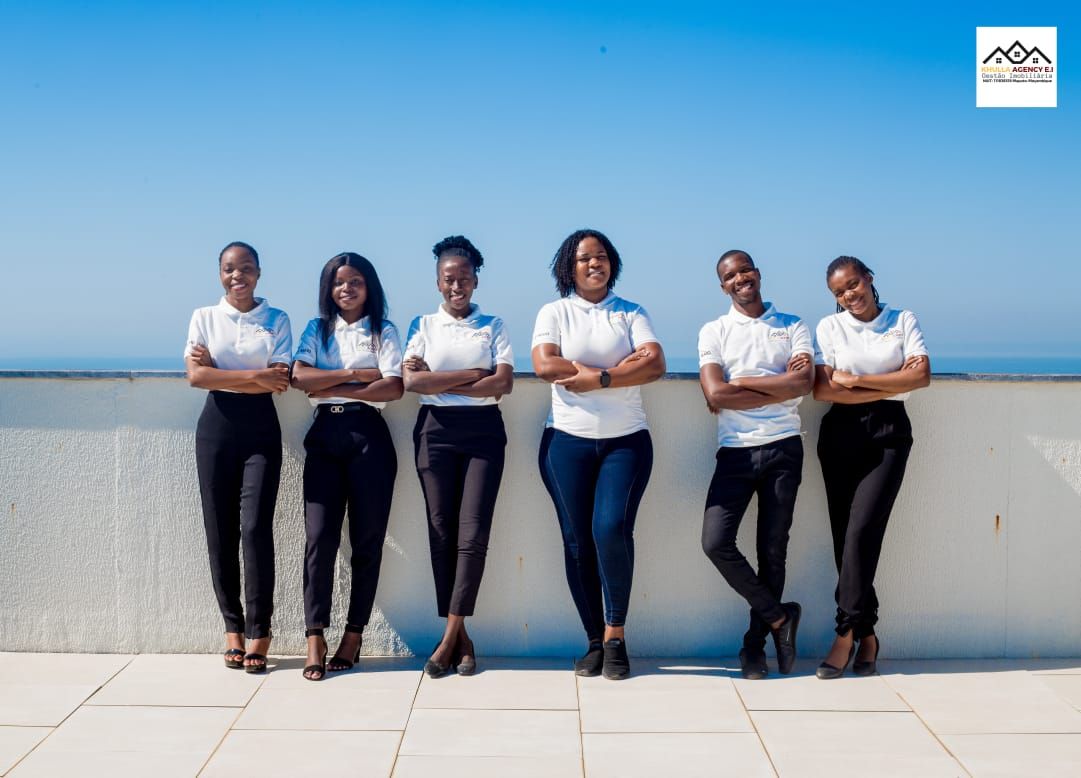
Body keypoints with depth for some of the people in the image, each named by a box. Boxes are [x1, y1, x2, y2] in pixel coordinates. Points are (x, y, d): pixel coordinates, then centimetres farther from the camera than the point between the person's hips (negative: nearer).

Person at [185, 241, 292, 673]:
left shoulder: (276, 320, 5)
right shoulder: (204, 317, 8)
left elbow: (281, 379, -6)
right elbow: (196, 376, -6)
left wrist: (218, 369, -6)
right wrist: (257, 376, -10)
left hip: (260, 427, -1)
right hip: (216, 425, 2)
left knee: (255, 527, -10)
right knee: (220, 529, 2)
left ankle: (259, 629, 1)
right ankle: (233, 626, 14)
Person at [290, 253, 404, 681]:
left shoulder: (383, 332, 9)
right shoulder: (316, 329, 15)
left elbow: (393, 388, -6)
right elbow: (299, 377, -2)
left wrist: (333, 387, -7)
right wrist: (354, 374, -7)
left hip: (368, 434, -1)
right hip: (324, 435, 1)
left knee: (367, 537, 0)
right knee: (319, 534, -8)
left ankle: (354, 636, 9)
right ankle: (315, 640, -7)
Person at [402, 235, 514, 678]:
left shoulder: (492, 326, 9)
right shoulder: (423, 325, 10)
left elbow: (503, 383, -4)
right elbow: (411, 381, -5)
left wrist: (442, 383, -6)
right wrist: (471, 374, -8)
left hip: (482, 430, 0)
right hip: (436, 430, 1)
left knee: (473, 532, -9)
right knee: (441, 530, -2)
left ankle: (450, 637, -6)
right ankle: (461, 638, 6)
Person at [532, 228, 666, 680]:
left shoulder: (631, 313, 9)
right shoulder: (554, 313, 7)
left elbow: (655, 364, -5)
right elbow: (544, 365, -9)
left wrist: (598, 378, -16)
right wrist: (622, 366, -7)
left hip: (626, 440, 0)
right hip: (568, 440, 1)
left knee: (612, 529, -17)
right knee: (577, 538, -1)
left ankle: (615, 634, -1)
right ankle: (595, 640, 10)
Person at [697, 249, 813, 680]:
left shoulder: (793, 326, 9)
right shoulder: (714, 332, 7)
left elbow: (804, 383, -7)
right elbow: (715, 394, -8)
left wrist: (741, 384, -8)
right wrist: (780, 385, -7)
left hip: (783, 449, 0)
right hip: (736, 451, 0)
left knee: (773, 550, 3)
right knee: (716, 543, -13)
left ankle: (755, 645, 18)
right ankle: (779, 616, 7)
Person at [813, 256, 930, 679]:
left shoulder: (904, 321, 10)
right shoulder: (830, 327, 8)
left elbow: (922, 375, -4)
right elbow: (823, 390, -5)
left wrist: (857, 380, -8)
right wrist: (893, 383, -4)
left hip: (889, 432, -1)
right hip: (842, 433, 1)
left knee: (862, 530, -14)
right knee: (845, 532, -2)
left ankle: (846, 633, -9)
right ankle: (866, 634, 10)